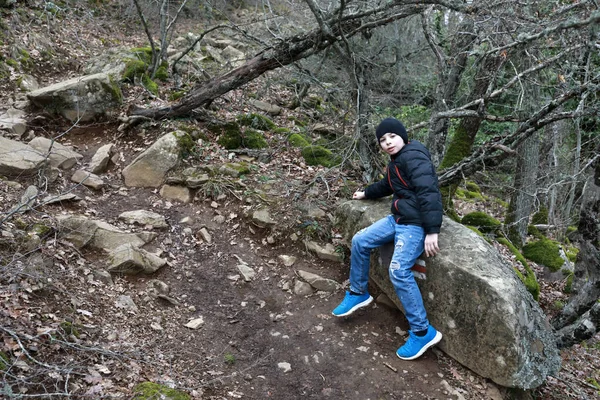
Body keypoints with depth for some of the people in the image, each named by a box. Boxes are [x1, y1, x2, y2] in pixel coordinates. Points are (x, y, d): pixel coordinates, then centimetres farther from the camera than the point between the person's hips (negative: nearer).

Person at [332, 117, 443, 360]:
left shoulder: (414, 157, -16)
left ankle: (422, 332, -15)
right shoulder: (396, 161, 16)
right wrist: (365, 193, 50)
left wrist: (432, 230, -32)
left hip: (416, 223, -10)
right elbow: (387, 186, 37)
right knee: (360, 241, 8)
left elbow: (429, 192, -26)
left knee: (398, 270, -24)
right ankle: (358, 294, 25)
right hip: (398, 219, 10)